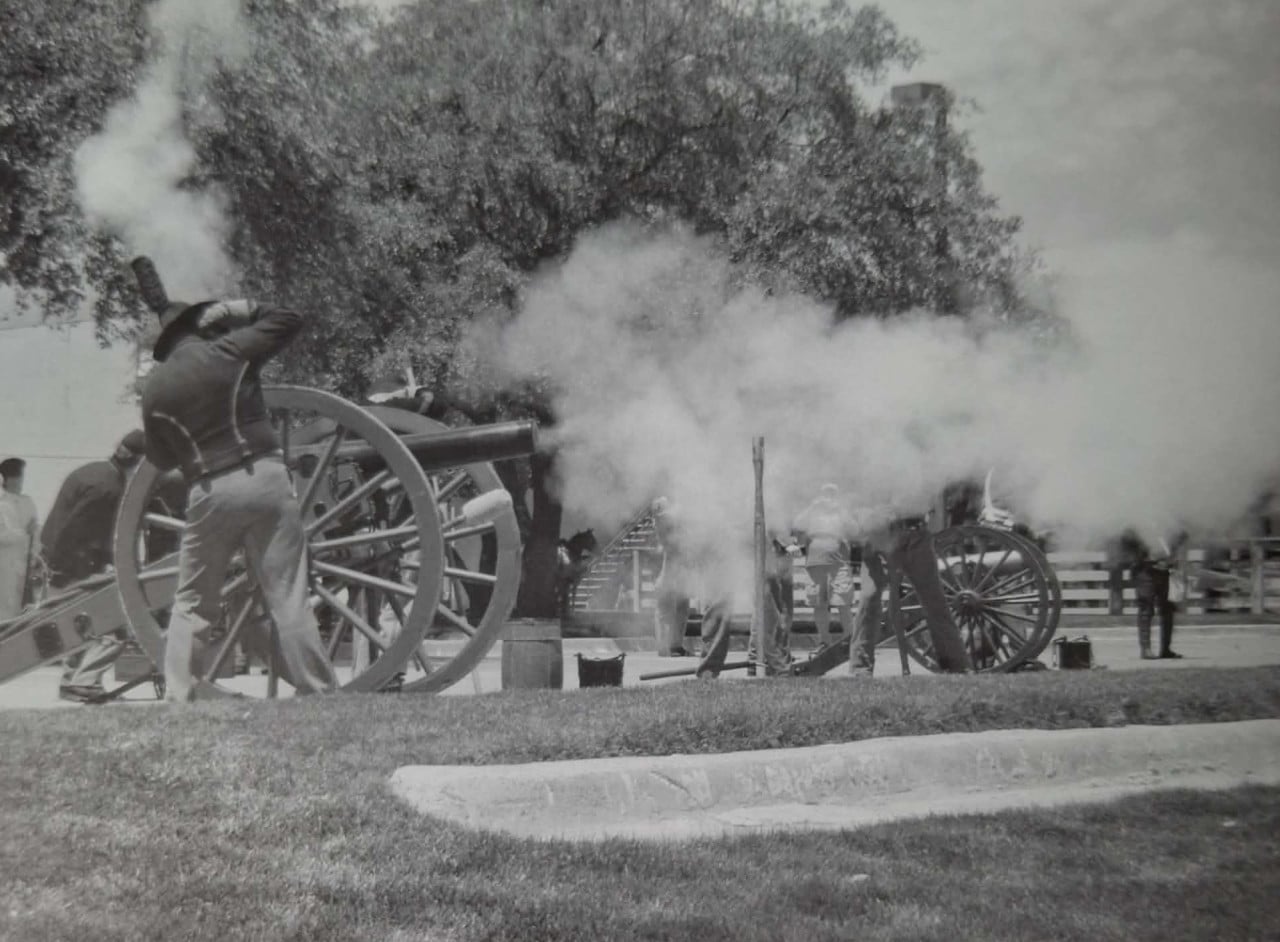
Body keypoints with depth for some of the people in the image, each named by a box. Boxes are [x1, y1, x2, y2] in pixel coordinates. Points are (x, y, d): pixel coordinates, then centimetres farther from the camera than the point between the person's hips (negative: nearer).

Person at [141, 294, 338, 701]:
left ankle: (176, 697, 11)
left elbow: (162, 458, 16)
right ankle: (319, 692, 1)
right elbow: (289, 320, 11)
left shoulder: (155, 388, 6)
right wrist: (238, 310, 14)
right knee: (289, 599, 0)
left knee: (192, 604, 15)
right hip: (264, 477, -1)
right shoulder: (226, 352, -1)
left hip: (209, 492, 1)